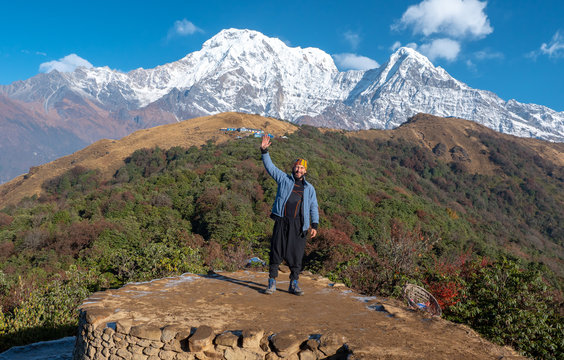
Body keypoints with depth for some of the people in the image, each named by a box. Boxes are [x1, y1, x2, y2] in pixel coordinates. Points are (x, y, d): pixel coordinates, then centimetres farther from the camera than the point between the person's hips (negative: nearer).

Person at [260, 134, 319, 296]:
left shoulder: (309, 188, 16)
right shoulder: (284, 179, 10)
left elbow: (314, 208, 15)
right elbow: (270, 166, 6)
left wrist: (314, 225, 5)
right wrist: (264, 151, -7)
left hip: (298, 225, 2)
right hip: (281, 222, -2)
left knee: (296, 255, 3)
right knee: (276, 252, -1)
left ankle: (293, 284, 15)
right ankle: (272, 283, 8)